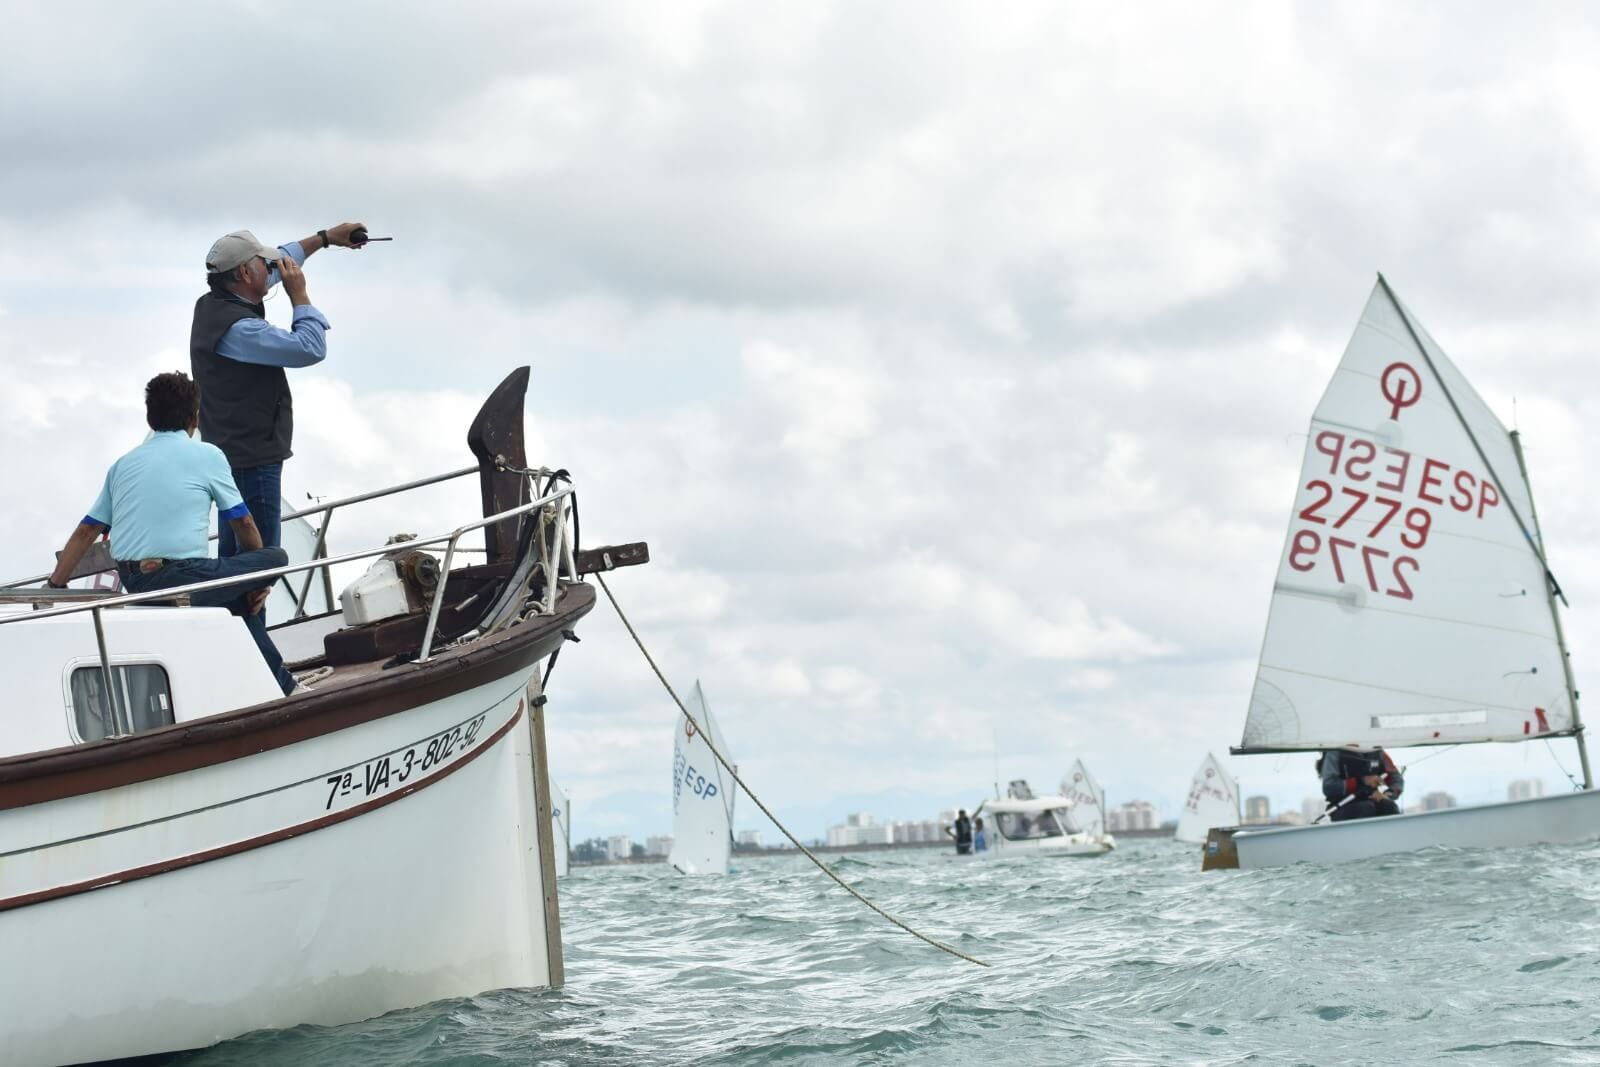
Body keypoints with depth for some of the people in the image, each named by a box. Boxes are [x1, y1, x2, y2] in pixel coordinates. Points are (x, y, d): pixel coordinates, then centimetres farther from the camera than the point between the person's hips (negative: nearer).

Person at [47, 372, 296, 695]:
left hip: (134, 585, 7)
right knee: (274, 558, 9)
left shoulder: (124, 464, 16)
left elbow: (86, 530, 14)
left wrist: (55, 586, 20)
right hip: (183, 578, -7)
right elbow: (243, 524, 7)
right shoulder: (207, 456, 2)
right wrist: (259, 579, 21)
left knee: (234, 576, 29)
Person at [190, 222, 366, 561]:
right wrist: (299, 294, -11)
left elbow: (277, 263, 23)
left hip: (229, 453, 10)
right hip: (252, 460, -10)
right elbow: (311, 349, -24)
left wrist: (324, 238, 30)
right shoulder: (238, 328, -23)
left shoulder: (211, 305, 8)